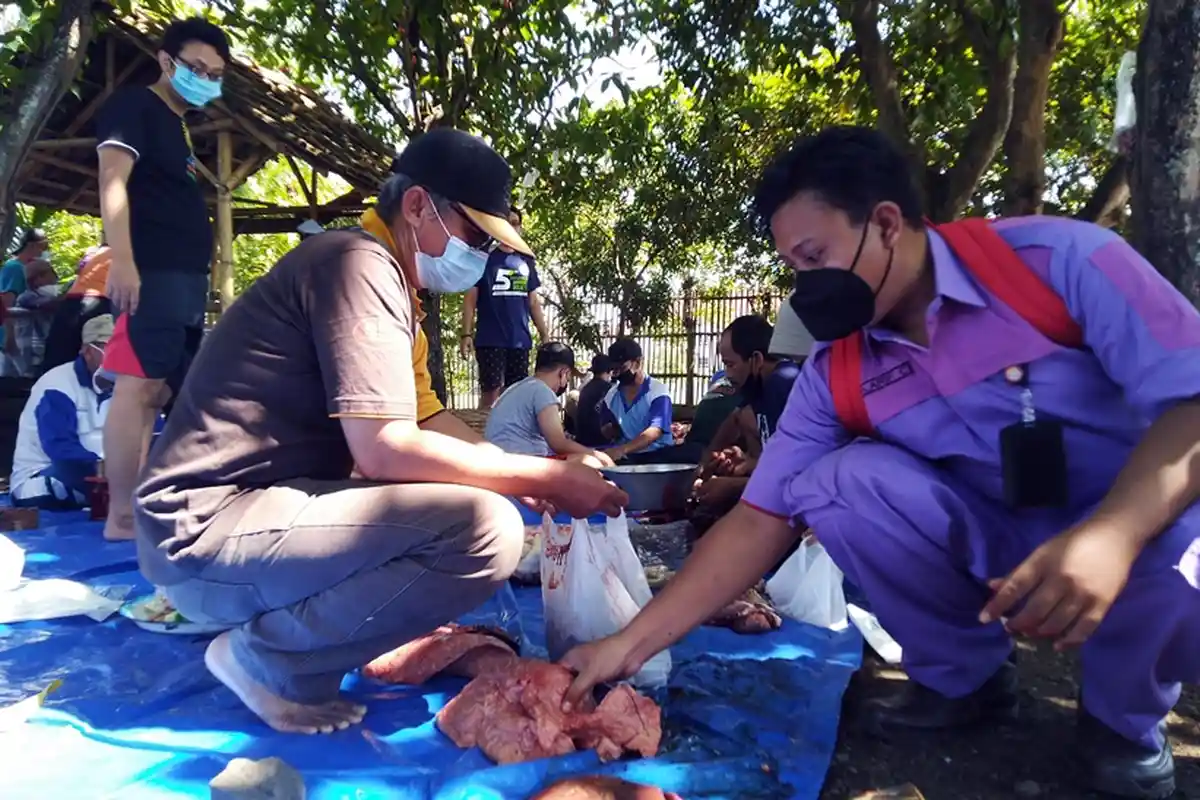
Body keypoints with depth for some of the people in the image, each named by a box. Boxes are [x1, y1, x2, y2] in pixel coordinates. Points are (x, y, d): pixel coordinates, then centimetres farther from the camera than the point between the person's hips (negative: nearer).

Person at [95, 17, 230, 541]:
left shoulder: (180, 127, 25)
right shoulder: (134, 106, 1)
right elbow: (112, 183, -12)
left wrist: (202, 281, 19)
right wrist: (122, 262, -24)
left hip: (185, 275, 9)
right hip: (152, 272, -9)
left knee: (156, 392, 9)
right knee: (139, 385, -13)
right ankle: (121, 516, -11)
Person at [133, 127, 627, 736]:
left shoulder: (390, 284, 15)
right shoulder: (360, 264, -16)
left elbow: (427, 421, 16)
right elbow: (386, 449, -25)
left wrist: (536, 475, 4)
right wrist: (544, 477, -15)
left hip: (259, 506, 10)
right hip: (209, 530, -10)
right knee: (486, 530, -26)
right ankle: (265, 657, -6)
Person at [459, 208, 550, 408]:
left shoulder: (526, 261, 13)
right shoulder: (484, 258, 2)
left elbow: (533, 302, 16)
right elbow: (470, 298, -1)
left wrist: (545, 334, 10)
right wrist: (466, 334, -11)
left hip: (520, 340, 4)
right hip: (490, 340, -4)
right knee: (491, 392, -8)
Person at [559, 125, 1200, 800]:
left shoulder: (1056, 258, -18)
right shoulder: (833, 374, -8)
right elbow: (761, 519, -8)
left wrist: (1113, 534, -40)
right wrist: (630, 644, -13)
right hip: (1001, 541, 3)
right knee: (835, 483, -22)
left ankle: (1123, 717, -1)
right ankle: (961, 677, 2)